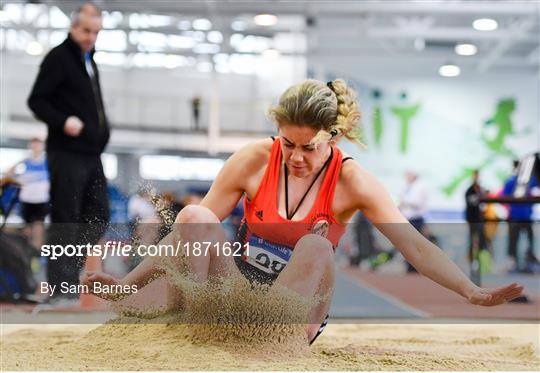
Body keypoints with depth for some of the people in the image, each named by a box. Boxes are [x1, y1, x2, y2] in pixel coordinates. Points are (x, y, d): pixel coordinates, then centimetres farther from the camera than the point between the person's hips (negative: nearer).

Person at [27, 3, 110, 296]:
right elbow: (36, 101, -11)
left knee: (99, 215, 10)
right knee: (65, 219, -7)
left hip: (91, 154, 9)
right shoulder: (58, 57, -6)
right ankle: (61, 285, -5)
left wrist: (101, 131, 15)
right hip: (67, 153, -9)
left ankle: (73, 271, 19)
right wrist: (62, 121, -25)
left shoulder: (89, 61, 20)